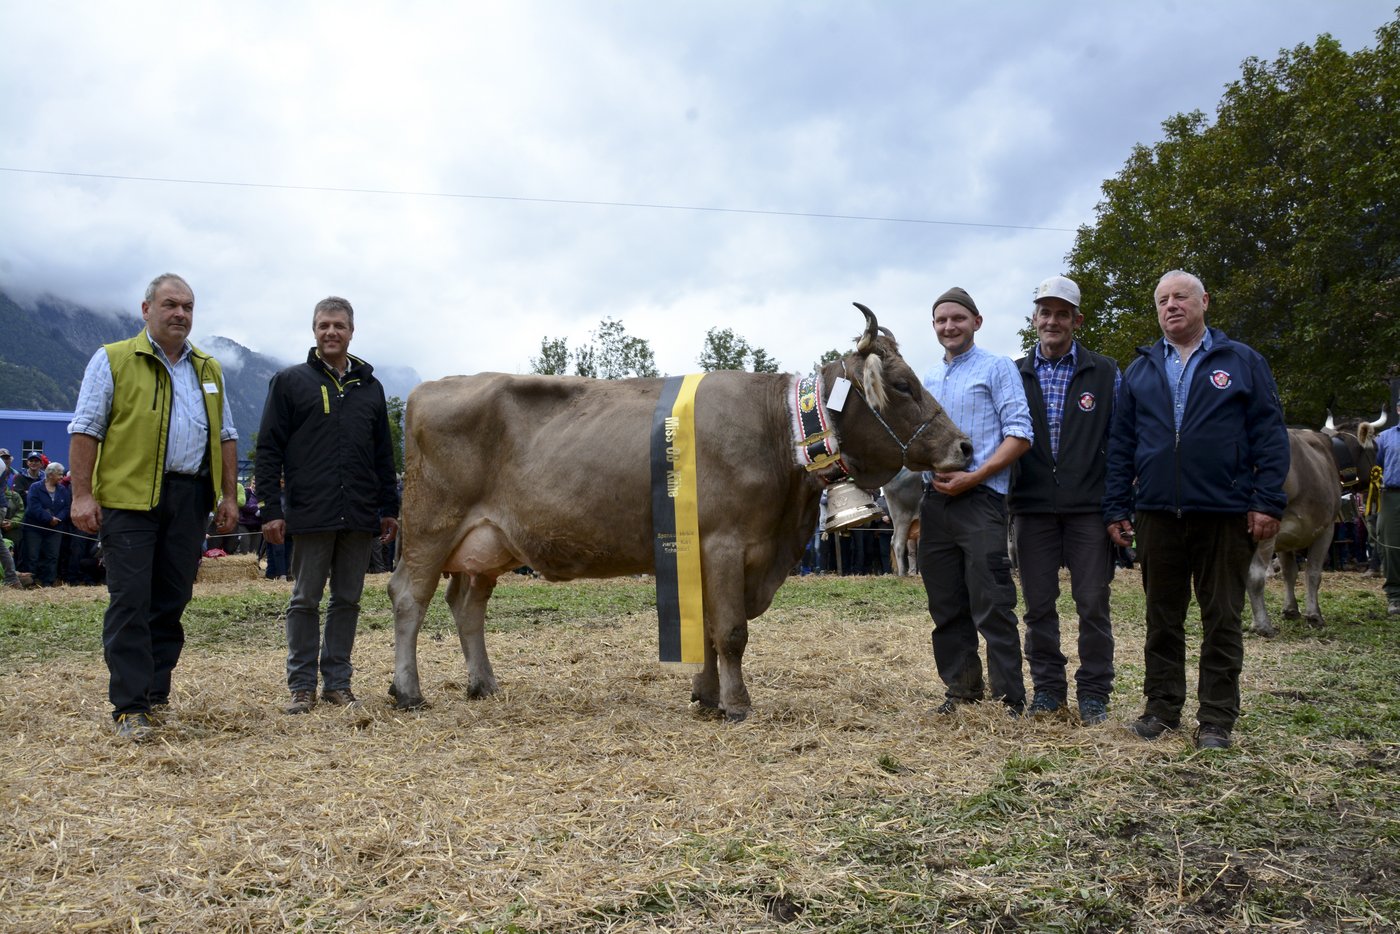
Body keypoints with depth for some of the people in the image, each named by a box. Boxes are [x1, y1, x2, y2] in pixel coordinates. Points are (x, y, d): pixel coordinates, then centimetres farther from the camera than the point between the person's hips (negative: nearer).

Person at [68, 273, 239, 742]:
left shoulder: (209, 370, 16)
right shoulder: (112, 360, 2)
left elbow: (225, 436, 18)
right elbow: (86, 429, -2)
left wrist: (228, 496, 10)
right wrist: (82, 494, -10)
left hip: (189, 500, 5)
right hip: (129, 497, -4)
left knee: (172, 601, 8)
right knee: (131, 601, -5)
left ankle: (156, 695, 19)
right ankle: (130, 707, -1)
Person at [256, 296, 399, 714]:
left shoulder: (370, 387, 14)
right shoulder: (290, 381, 3)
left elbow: (383, 455, 17)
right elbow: (268, 449, 0)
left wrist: (389, 508, 12)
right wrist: (270, 509, -7)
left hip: (360, 517, 3)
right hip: (310, 514, -3)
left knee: (348, 600, 8)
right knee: (306, 601, 4)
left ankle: (337, 681, 17)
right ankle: (301, 685, 12)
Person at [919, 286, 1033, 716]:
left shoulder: (997, 368, 0)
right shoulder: (928, 378, 18)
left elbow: (1019, 435, -7)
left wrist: (973, 477, -15)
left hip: (979, 499, -6)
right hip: (934, 500, 6)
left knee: (992, 607, -7)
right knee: (946, 606, 10)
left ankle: (1010, 700, -1)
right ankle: (962, 690, 20)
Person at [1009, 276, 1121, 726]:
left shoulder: (1104, 372, 6)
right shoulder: (1015, 375, 9)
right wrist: (1003, 500, 2)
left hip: (1088, 507, -1)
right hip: (1032, 507, 2)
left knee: (1093, 603, 1)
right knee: (1039, 604, 7)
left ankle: (1094, 693, 12)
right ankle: (1047, 688, 19)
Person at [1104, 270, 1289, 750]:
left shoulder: (1243, 362, 5)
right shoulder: (1140, 370, 13)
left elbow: (1270, 435, 1)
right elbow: (1120, 444, 12)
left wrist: (1267, 501, -7)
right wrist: (1117, 508, 6)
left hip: (1225, 513, -2)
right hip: (1158, 514, 3)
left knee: (1222, 619, 4)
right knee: (1162, 619, 10)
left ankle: (1216, 719, 12)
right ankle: (1162, 708, 20)